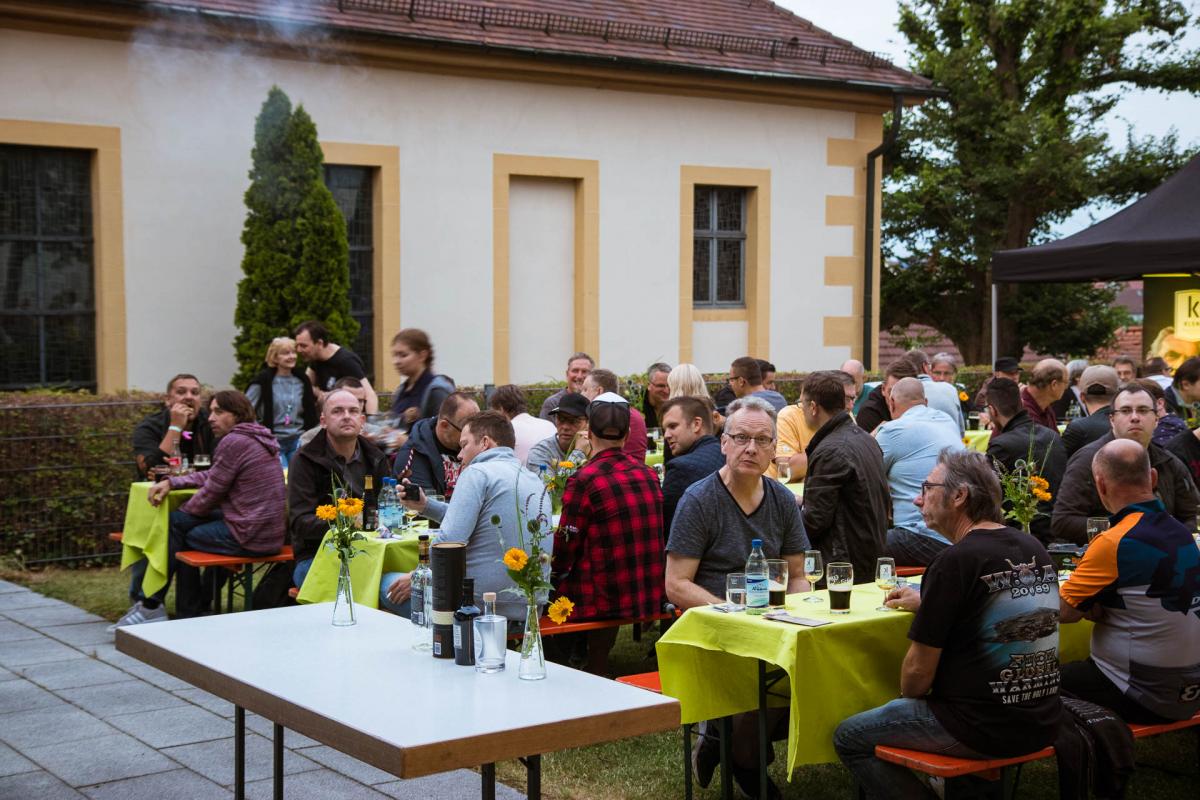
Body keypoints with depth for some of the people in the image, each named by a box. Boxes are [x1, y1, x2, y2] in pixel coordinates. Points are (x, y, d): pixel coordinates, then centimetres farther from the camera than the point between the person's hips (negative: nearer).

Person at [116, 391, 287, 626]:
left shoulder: (234, 442, -14)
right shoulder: (259, 437, 14)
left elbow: (210, 494, -9)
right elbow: (212, 475, 19)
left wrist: (181, 512, 10)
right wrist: (171, 482, 8)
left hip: (249, 536, -9)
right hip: (271, 535, 9)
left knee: (175, 526, 7)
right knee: (177, 521, 19)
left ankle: (152, 605, 19)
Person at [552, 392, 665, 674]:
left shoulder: (584, 480, -15)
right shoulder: (649, 474, 6)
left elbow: (564, 549, -10)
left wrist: (553, 573, 9)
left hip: (602, 604, -7)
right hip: (651, 598, 7)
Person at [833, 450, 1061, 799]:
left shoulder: (954, 563, -18)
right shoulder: (1035, 550, 4)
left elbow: (918, 671, -14)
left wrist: (905, 700, 7)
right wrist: (928, 605, 21)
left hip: (981, 731, -8)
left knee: (849, 737, 8)